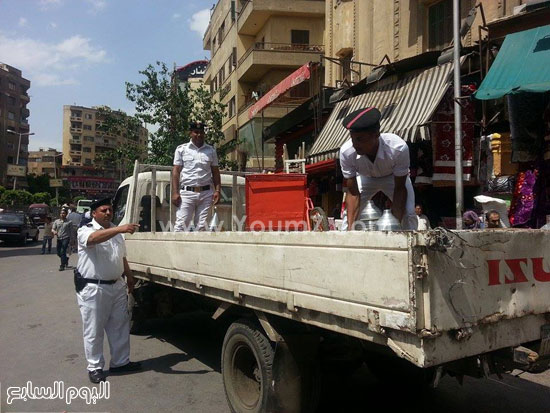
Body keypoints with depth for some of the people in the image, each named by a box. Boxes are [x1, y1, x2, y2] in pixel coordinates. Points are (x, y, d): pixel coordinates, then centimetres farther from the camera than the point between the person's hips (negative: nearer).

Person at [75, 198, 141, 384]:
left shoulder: (116, 232, 11)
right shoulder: (85, 231, -11)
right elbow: (94, 238, -36)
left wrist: (129, 277, 20)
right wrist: (120, 229, -48)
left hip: (117, 286, 7)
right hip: (93, 288, -7)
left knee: (120, 327, 14)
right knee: (94, 331, 4)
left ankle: (120, 362, 27)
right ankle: (95, 368, 18)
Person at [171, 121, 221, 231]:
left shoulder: (211, 150, 12)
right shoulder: (181, 149, 6)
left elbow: (215, 172, 13)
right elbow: (176, 171, 3)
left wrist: (217, 190, 1)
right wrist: (175, 192, -6)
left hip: (206, 192, 2)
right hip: (187, 192, -2)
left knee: (202, 226, 4)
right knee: (181, 224, -7)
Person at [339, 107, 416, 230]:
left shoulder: (398, 148, -42)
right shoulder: (346, 152, -37)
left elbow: (399, 188, -28)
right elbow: (353, 193, -28)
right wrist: (350, 227, -37)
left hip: (394, 177, -1)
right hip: (366, 178, 2)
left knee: (408, 214, -18)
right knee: (349, 214, -12)